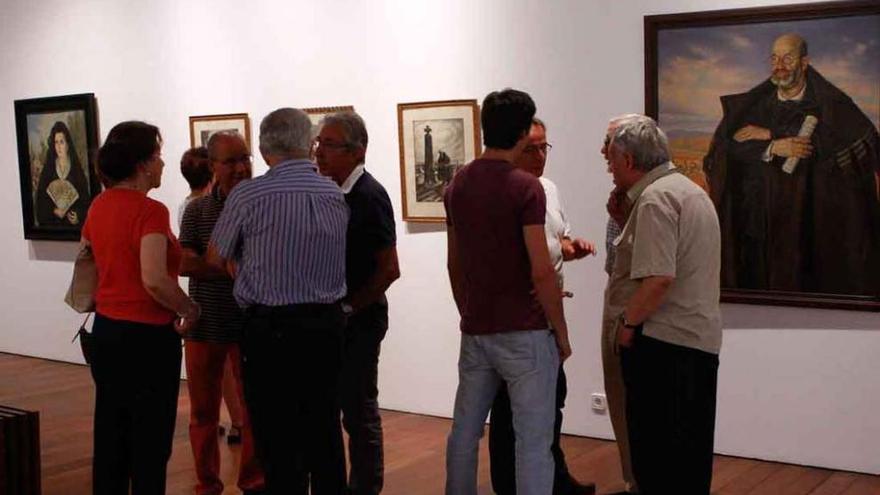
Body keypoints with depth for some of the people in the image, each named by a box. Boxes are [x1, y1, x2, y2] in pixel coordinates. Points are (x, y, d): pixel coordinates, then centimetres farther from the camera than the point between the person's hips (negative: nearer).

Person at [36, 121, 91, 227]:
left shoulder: (77, 170, 3)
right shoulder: (47, 170, 5)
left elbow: (86, 200, 2)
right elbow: (41, 200, 5)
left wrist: (79, 217, -13)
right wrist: (53, 211, -11)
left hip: (74, 224, 0)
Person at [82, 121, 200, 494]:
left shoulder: (98, 206, 6)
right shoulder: (150, 211, -18)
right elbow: (154, 280, -28)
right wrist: (190, 309, -13)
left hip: (106, 330, 8)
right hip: (148, 337, -8)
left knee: (110, 435, 17)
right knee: (150, 443, 4)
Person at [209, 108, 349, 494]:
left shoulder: (247, 195, -10)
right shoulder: (336, 195, 2)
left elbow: (216, 258, 3)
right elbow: (332, 257, 6)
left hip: (271, 329, -5)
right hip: (327, 325, 5)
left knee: (278, 441, 4)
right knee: (325, 433, 15)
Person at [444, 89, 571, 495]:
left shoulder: (457, 184, 7)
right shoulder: (525, 186, -13)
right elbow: (541, 271, -17)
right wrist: (562, 332, -6)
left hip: (475, 332, 7)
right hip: (524, 332, -7)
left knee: (464, 432, 15)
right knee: (533, 442, -1)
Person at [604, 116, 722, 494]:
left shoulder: (654, 198, -15)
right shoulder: (690, 190, 17)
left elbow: (658, 278, -24)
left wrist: (628, 323, -13)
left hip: (663, 341, -10)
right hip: (699, 339, 10)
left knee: (657, 449, -2)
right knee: (687, 446, 16)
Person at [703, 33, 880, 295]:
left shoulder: (830, 105, 2)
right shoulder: (754, 105, 10)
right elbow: (724, 148, 0)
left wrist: (770, 134, -13)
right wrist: (773, 148, -17)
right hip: (759, 223, 2)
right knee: (758, 282, -1)